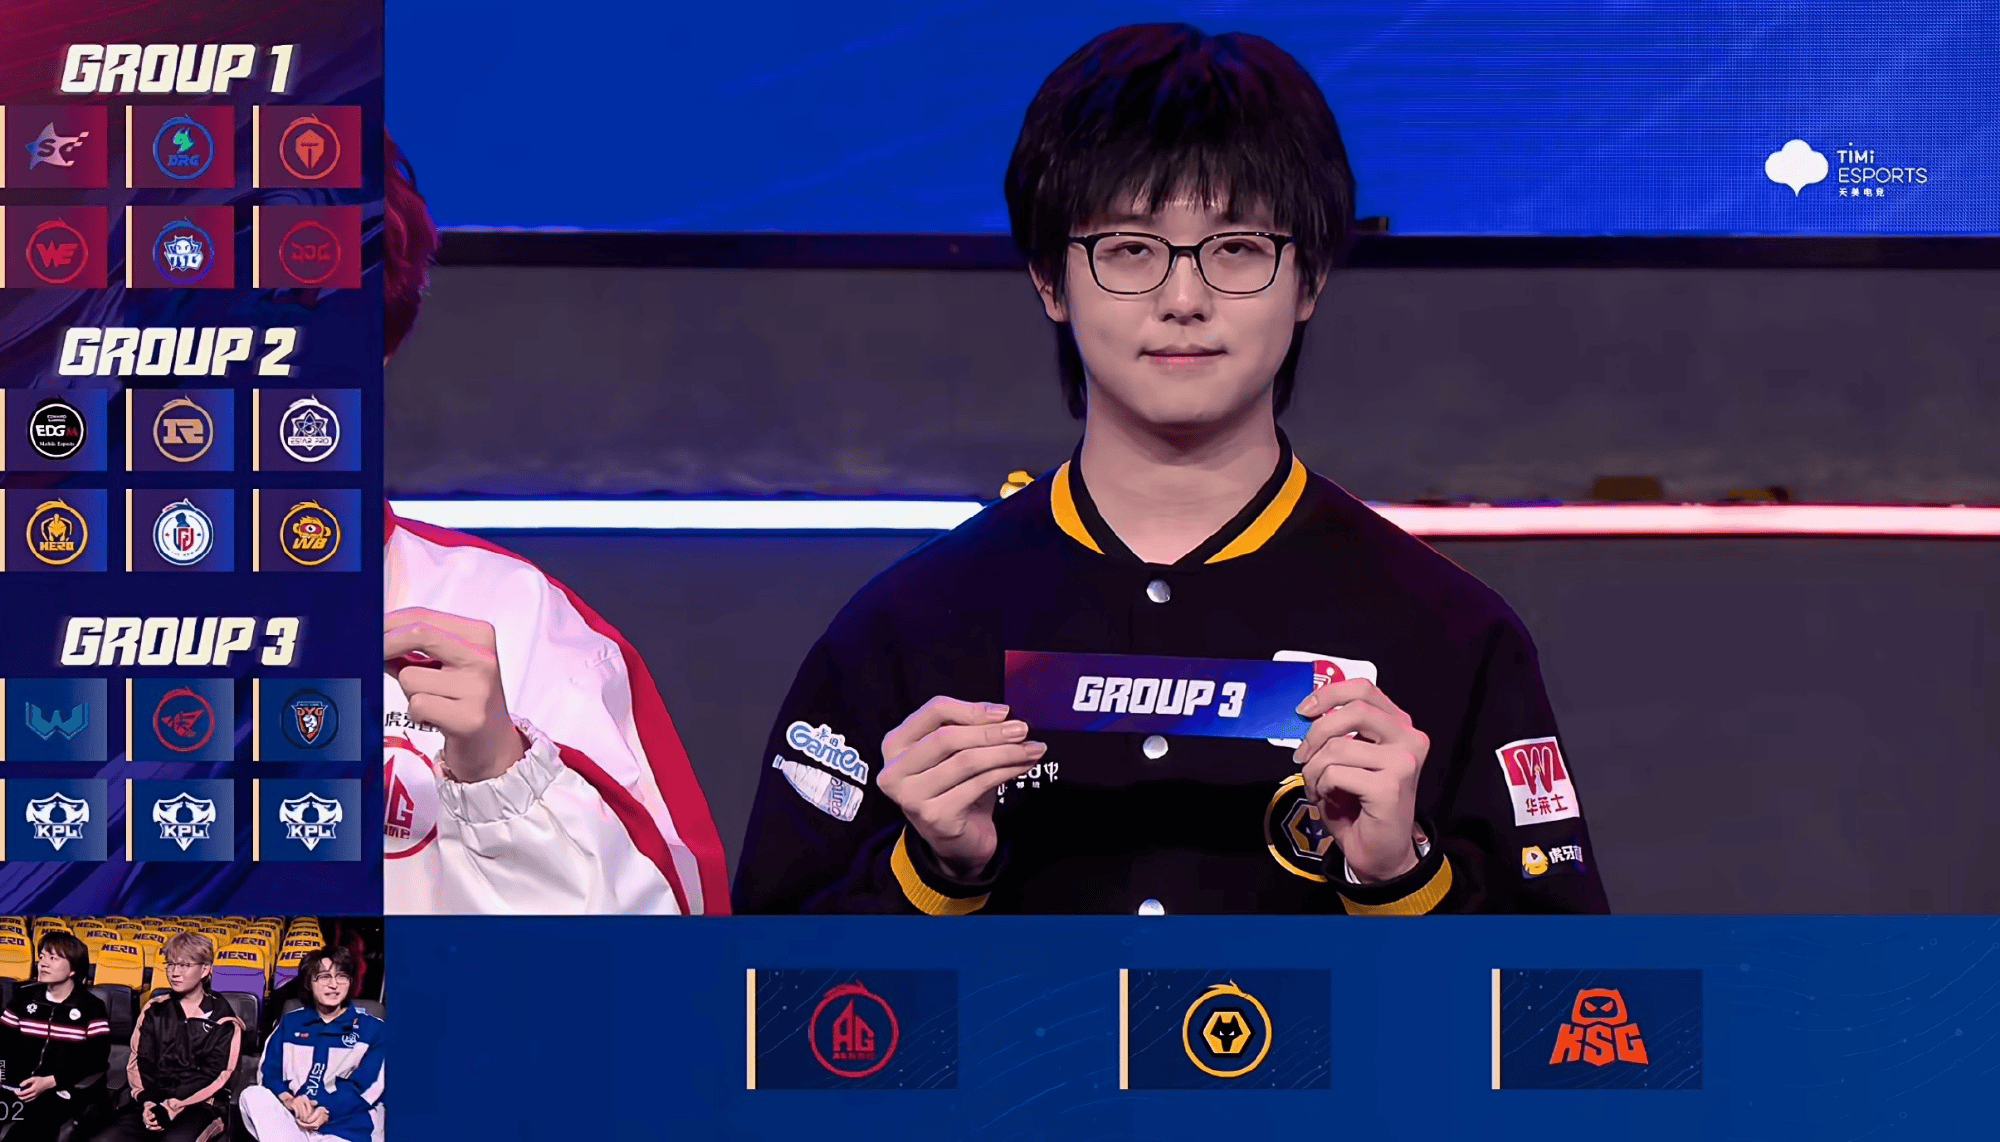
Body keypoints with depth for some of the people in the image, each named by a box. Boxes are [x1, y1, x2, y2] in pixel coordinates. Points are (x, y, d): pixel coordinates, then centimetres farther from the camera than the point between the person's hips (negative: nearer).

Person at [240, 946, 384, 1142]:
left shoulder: (373, 1029, 12)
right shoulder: (290, 1023, 22)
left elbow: (367, 1086, 1)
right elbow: (268, 1071, 11)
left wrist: (327, 1112, -15)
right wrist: (288, 1099, -12)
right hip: (288, 1121, 4)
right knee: (252, 1096, -30)